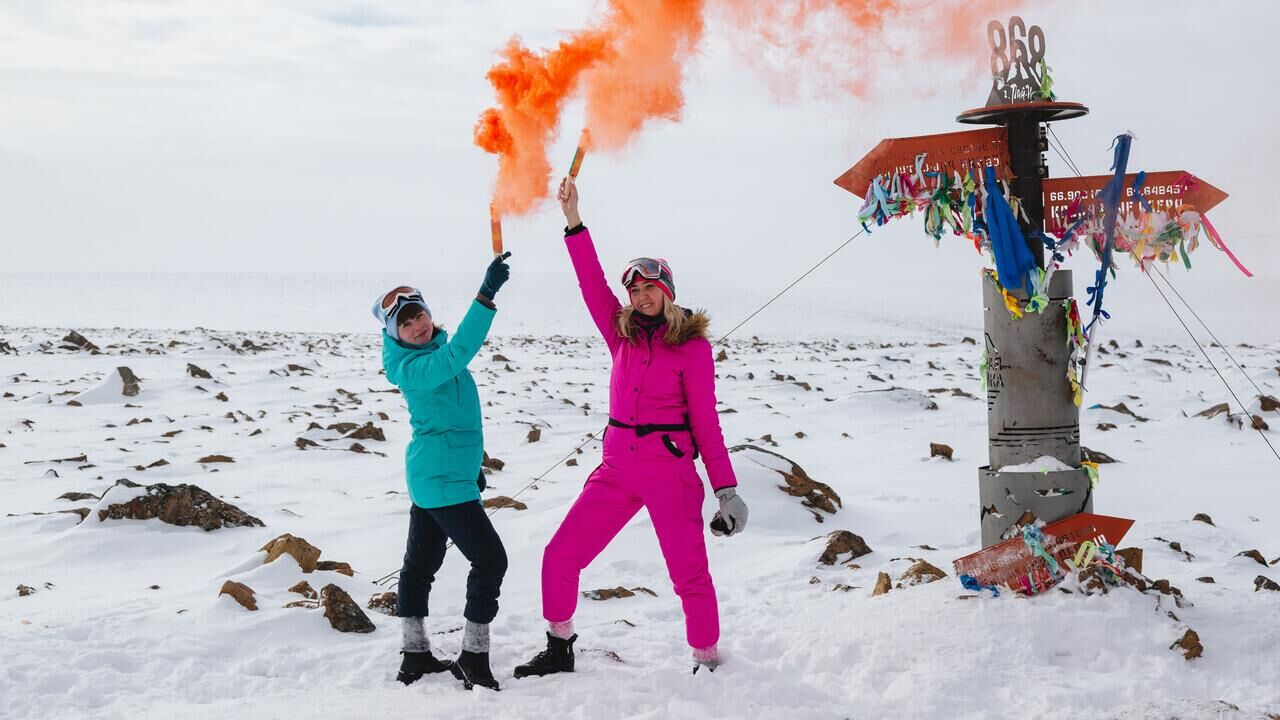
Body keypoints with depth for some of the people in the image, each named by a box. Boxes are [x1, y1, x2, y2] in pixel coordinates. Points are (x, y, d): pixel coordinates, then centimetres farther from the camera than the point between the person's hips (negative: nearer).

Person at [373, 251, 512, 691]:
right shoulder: (415, 368, -22)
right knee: (490, 559, -6)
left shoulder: (431, 353, 8)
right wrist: (486, 296, -49)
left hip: (429, 475, 10)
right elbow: (458, 353, -42)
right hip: (444, 481, -10)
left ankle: (415, 658, 23)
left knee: (420, 565, 14)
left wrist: (469, 462, 24)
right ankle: (473, 660, 0)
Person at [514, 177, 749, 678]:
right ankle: (559, 650, 19)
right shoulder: (622, 334, 11)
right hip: (618, 467, 5)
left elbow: (705, 421, -5)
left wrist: (726, 488, -10)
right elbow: (592, 283, 3)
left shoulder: (692, 345, -3)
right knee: (559, 558, 3)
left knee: (689, 574, -5)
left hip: (670, 469, -5)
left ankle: (708, 664, 11)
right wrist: (573, 223, -4)